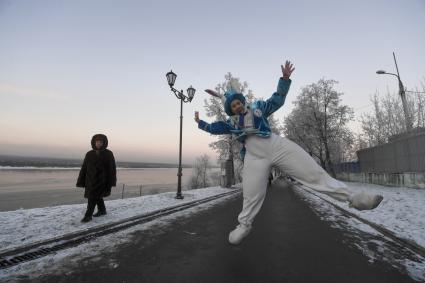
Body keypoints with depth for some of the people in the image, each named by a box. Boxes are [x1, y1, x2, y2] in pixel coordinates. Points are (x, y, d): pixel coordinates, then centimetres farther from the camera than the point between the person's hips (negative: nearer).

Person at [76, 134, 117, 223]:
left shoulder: (108, 154, -7)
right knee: (97, 196, 18)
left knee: (93, 197, -9)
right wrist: (81, 181, 5)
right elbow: (84, 168, 7)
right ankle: (102, 210, 37)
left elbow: (112, 169, -7)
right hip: (90, 180, 5)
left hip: (101, 180, -5)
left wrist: (111, 182, -10)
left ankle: (88, 215, 4)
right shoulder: (89, 154, 4)